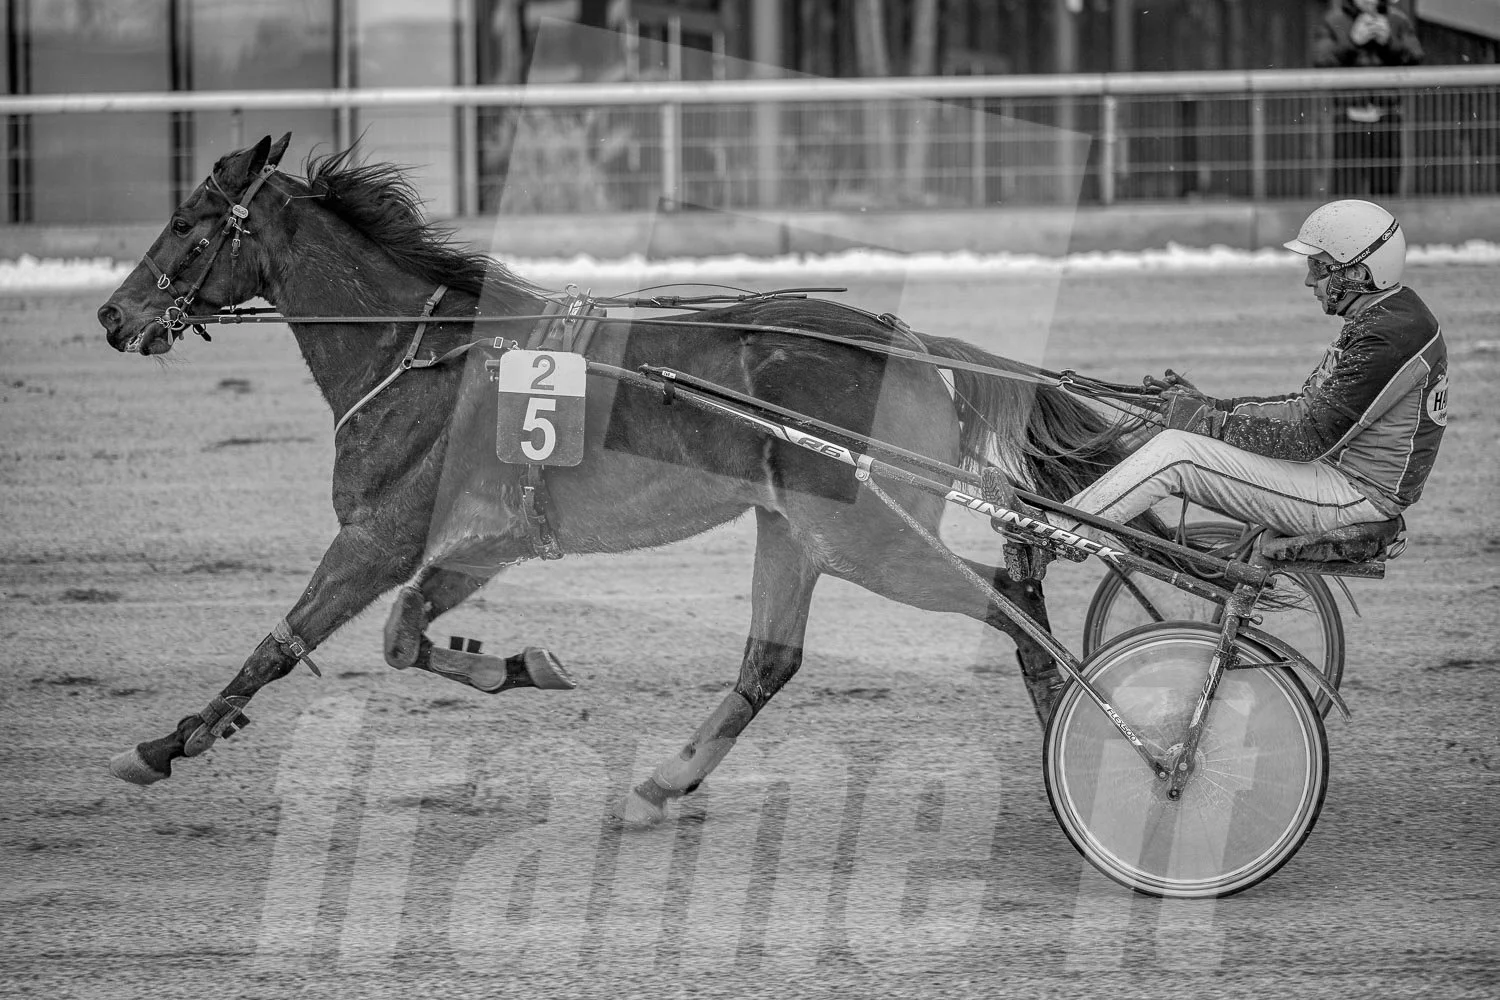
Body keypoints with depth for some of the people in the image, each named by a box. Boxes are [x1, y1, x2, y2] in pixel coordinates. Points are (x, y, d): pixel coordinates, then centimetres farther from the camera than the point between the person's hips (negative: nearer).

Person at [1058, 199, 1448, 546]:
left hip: (1358, 495, -10)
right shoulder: (1383, 318, 13)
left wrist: (1209, 421, -17)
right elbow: (1307, 404, 17)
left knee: (1175, 452, -16)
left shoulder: (1387, 338, -21)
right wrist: (1213, 407, 7)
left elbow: (1309, 437, -23)